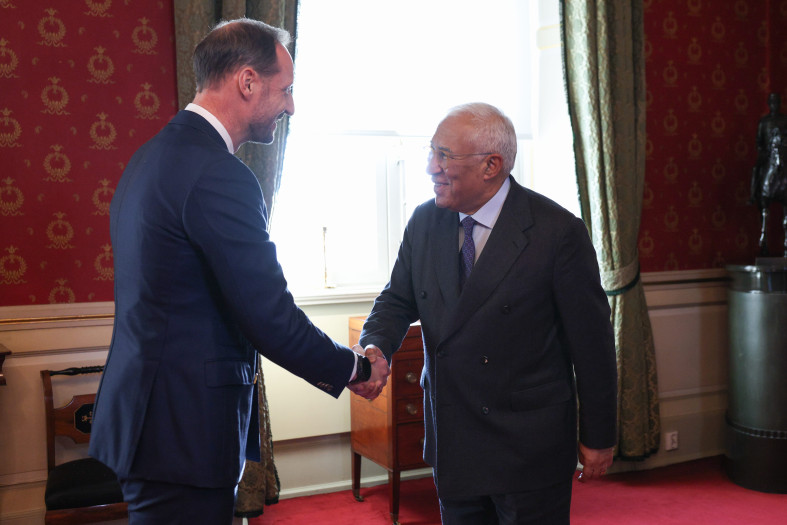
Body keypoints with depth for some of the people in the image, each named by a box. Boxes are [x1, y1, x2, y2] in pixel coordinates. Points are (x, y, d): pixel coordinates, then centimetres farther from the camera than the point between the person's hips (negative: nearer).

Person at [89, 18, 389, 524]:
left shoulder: (155, 154, 11)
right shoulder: (219, 177, -21)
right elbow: (271, 319, -21)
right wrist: (355, 368, -3)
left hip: (142, 408, 10)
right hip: (184, 430, -10)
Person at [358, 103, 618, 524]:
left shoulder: (558, 232, -16)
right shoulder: (424, 222, 0)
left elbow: (591, 342, -10)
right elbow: (398, 299, 8)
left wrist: (598, 439, -4)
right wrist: (375, 348, -16)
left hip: (530, 448, -5)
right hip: (452, 440, 5)